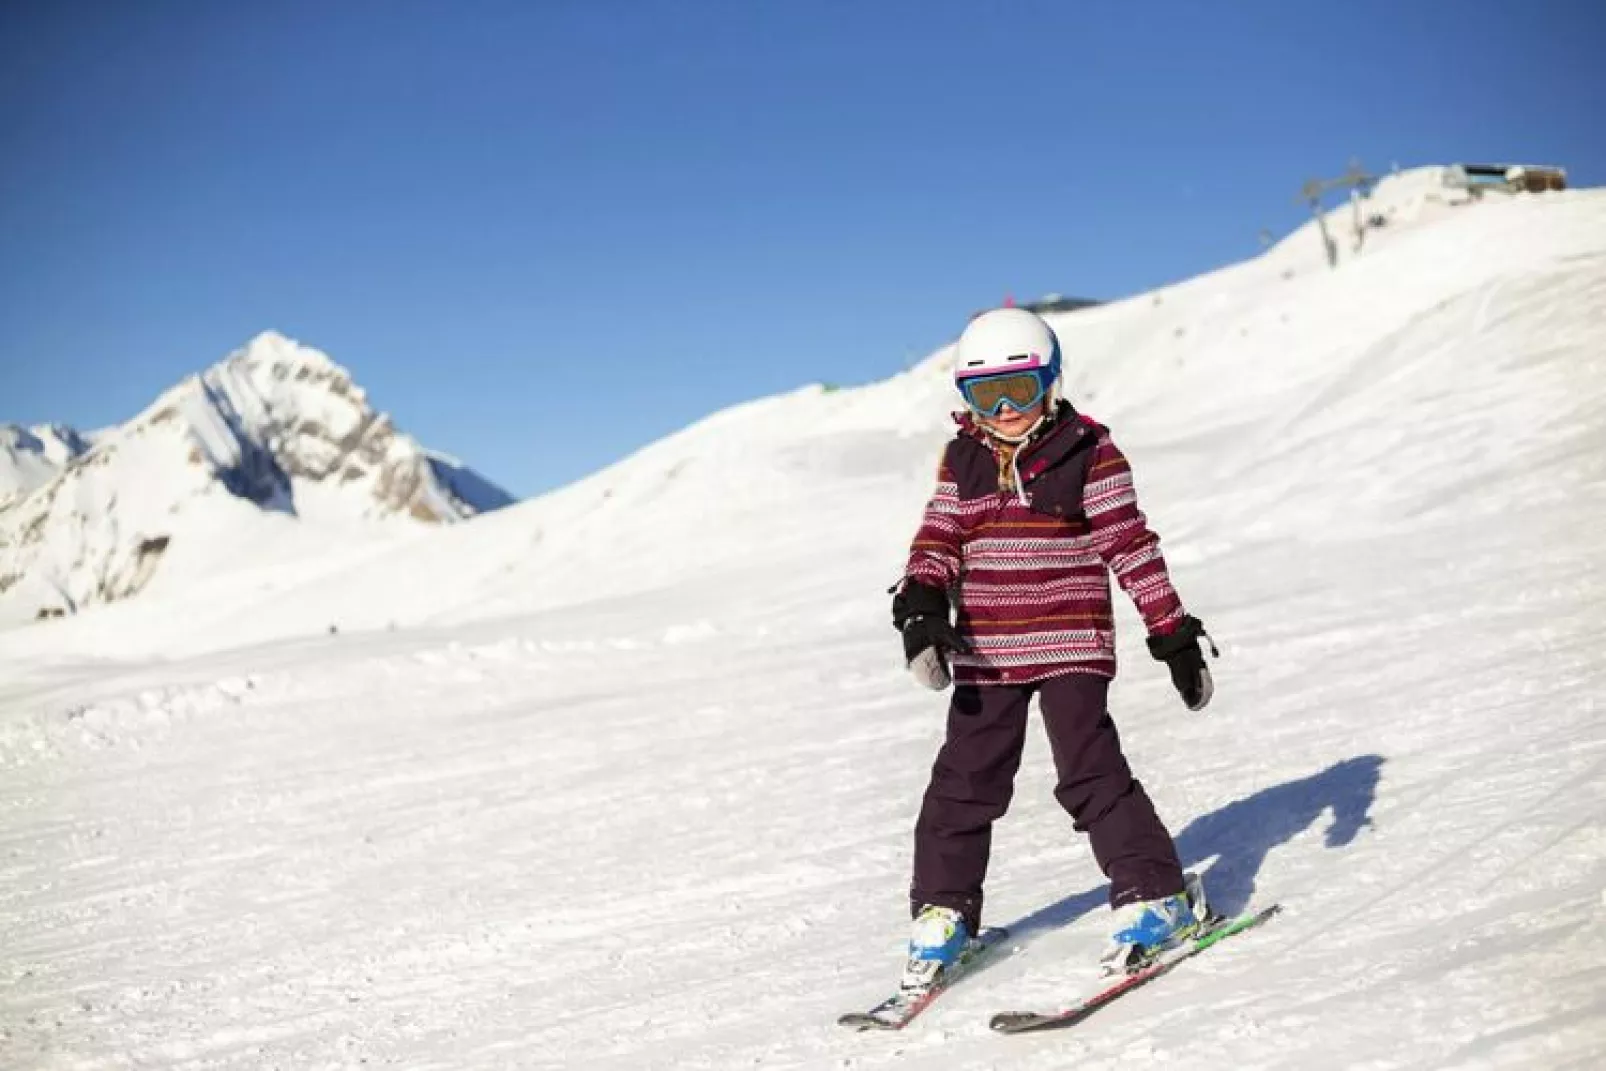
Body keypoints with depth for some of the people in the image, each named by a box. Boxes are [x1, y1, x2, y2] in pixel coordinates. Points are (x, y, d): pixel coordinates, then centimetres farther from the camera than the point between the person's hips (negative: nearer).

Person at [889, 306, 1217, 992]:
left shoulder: (1088, 454, -4)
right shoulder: (962, 462, 8)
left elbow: (1131, 546, -4)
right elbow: (938, 540, 3)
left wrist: (1174, 635, -5)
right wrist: (921, 606, -17)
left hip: (1071, 646, -4)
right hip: (985, 653, 4)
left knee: (1090, 771, -12)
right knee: (966, 779, 7)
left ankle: (1156, 895, 0)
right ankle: (943, 910, 20)